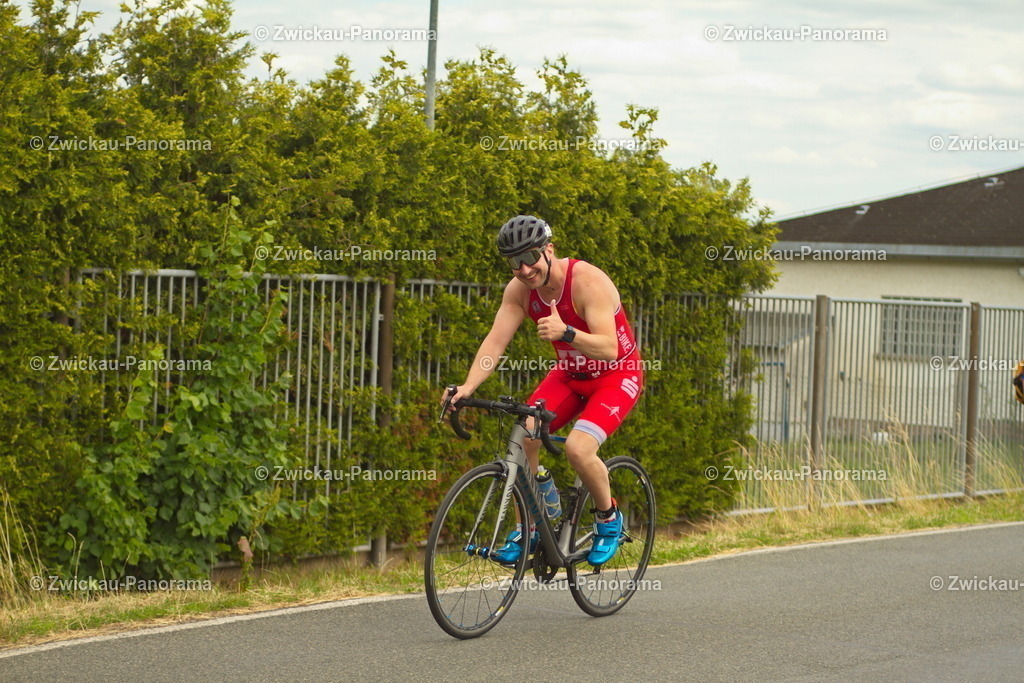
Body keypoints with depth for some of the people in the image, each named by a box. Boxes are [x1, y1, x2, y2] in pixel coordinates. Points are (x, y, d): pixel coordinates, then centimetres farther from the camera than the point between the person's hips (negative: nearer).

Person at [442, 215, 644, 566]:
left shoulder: (588, 281, -29)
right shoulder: (520, 289, -11)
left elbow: (609, 348, -36)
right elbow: (495, 341, -16)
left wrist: (566, 333, -54)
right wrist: (467, 386, -32)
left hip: (617, 375, -6)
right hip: (570, 374, 6)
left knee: (578, 447, -26)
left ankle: (609, 519, 1)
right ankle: (525, 532, -2)